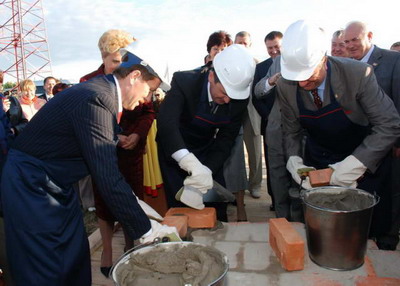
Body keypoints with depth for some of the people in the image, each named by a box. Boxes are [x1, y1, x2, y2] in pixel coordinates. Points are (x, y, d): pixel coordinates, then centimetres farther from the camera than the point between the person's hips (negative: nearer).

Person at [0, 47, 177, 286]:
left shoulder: (103, 94, 3)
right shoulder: (95, 99, -27)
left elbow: (105, 166, 10)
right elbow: (108, 178, -29)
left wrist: (133, 202, 8)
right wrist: (145, 229, -21)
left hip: (57, 186, 9)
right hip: (30, 187, -9)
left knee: (77, 261, 15)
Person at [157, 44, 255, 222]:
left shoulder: (239, 96, -18)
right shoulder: (184, 81, -29)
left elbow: (226, 139, -14)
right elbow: (166, 122, -42)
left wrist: (206, 171, -29)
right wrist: (193, 165, -54)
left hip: (207, 150, 3)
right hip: (175, 150, -3)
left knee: (217, 206, 8)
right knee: (180, 205, -2)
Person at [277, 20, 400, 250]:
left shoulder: (359, 74, -26)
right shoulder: (286, 86, -15)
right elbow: (292, 131, -2)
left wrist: (356, 163, -32)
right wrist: (294, 158, -19)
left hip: (365, 164, -2)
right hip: (318, 165, 3)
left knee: (370, 233, 11)